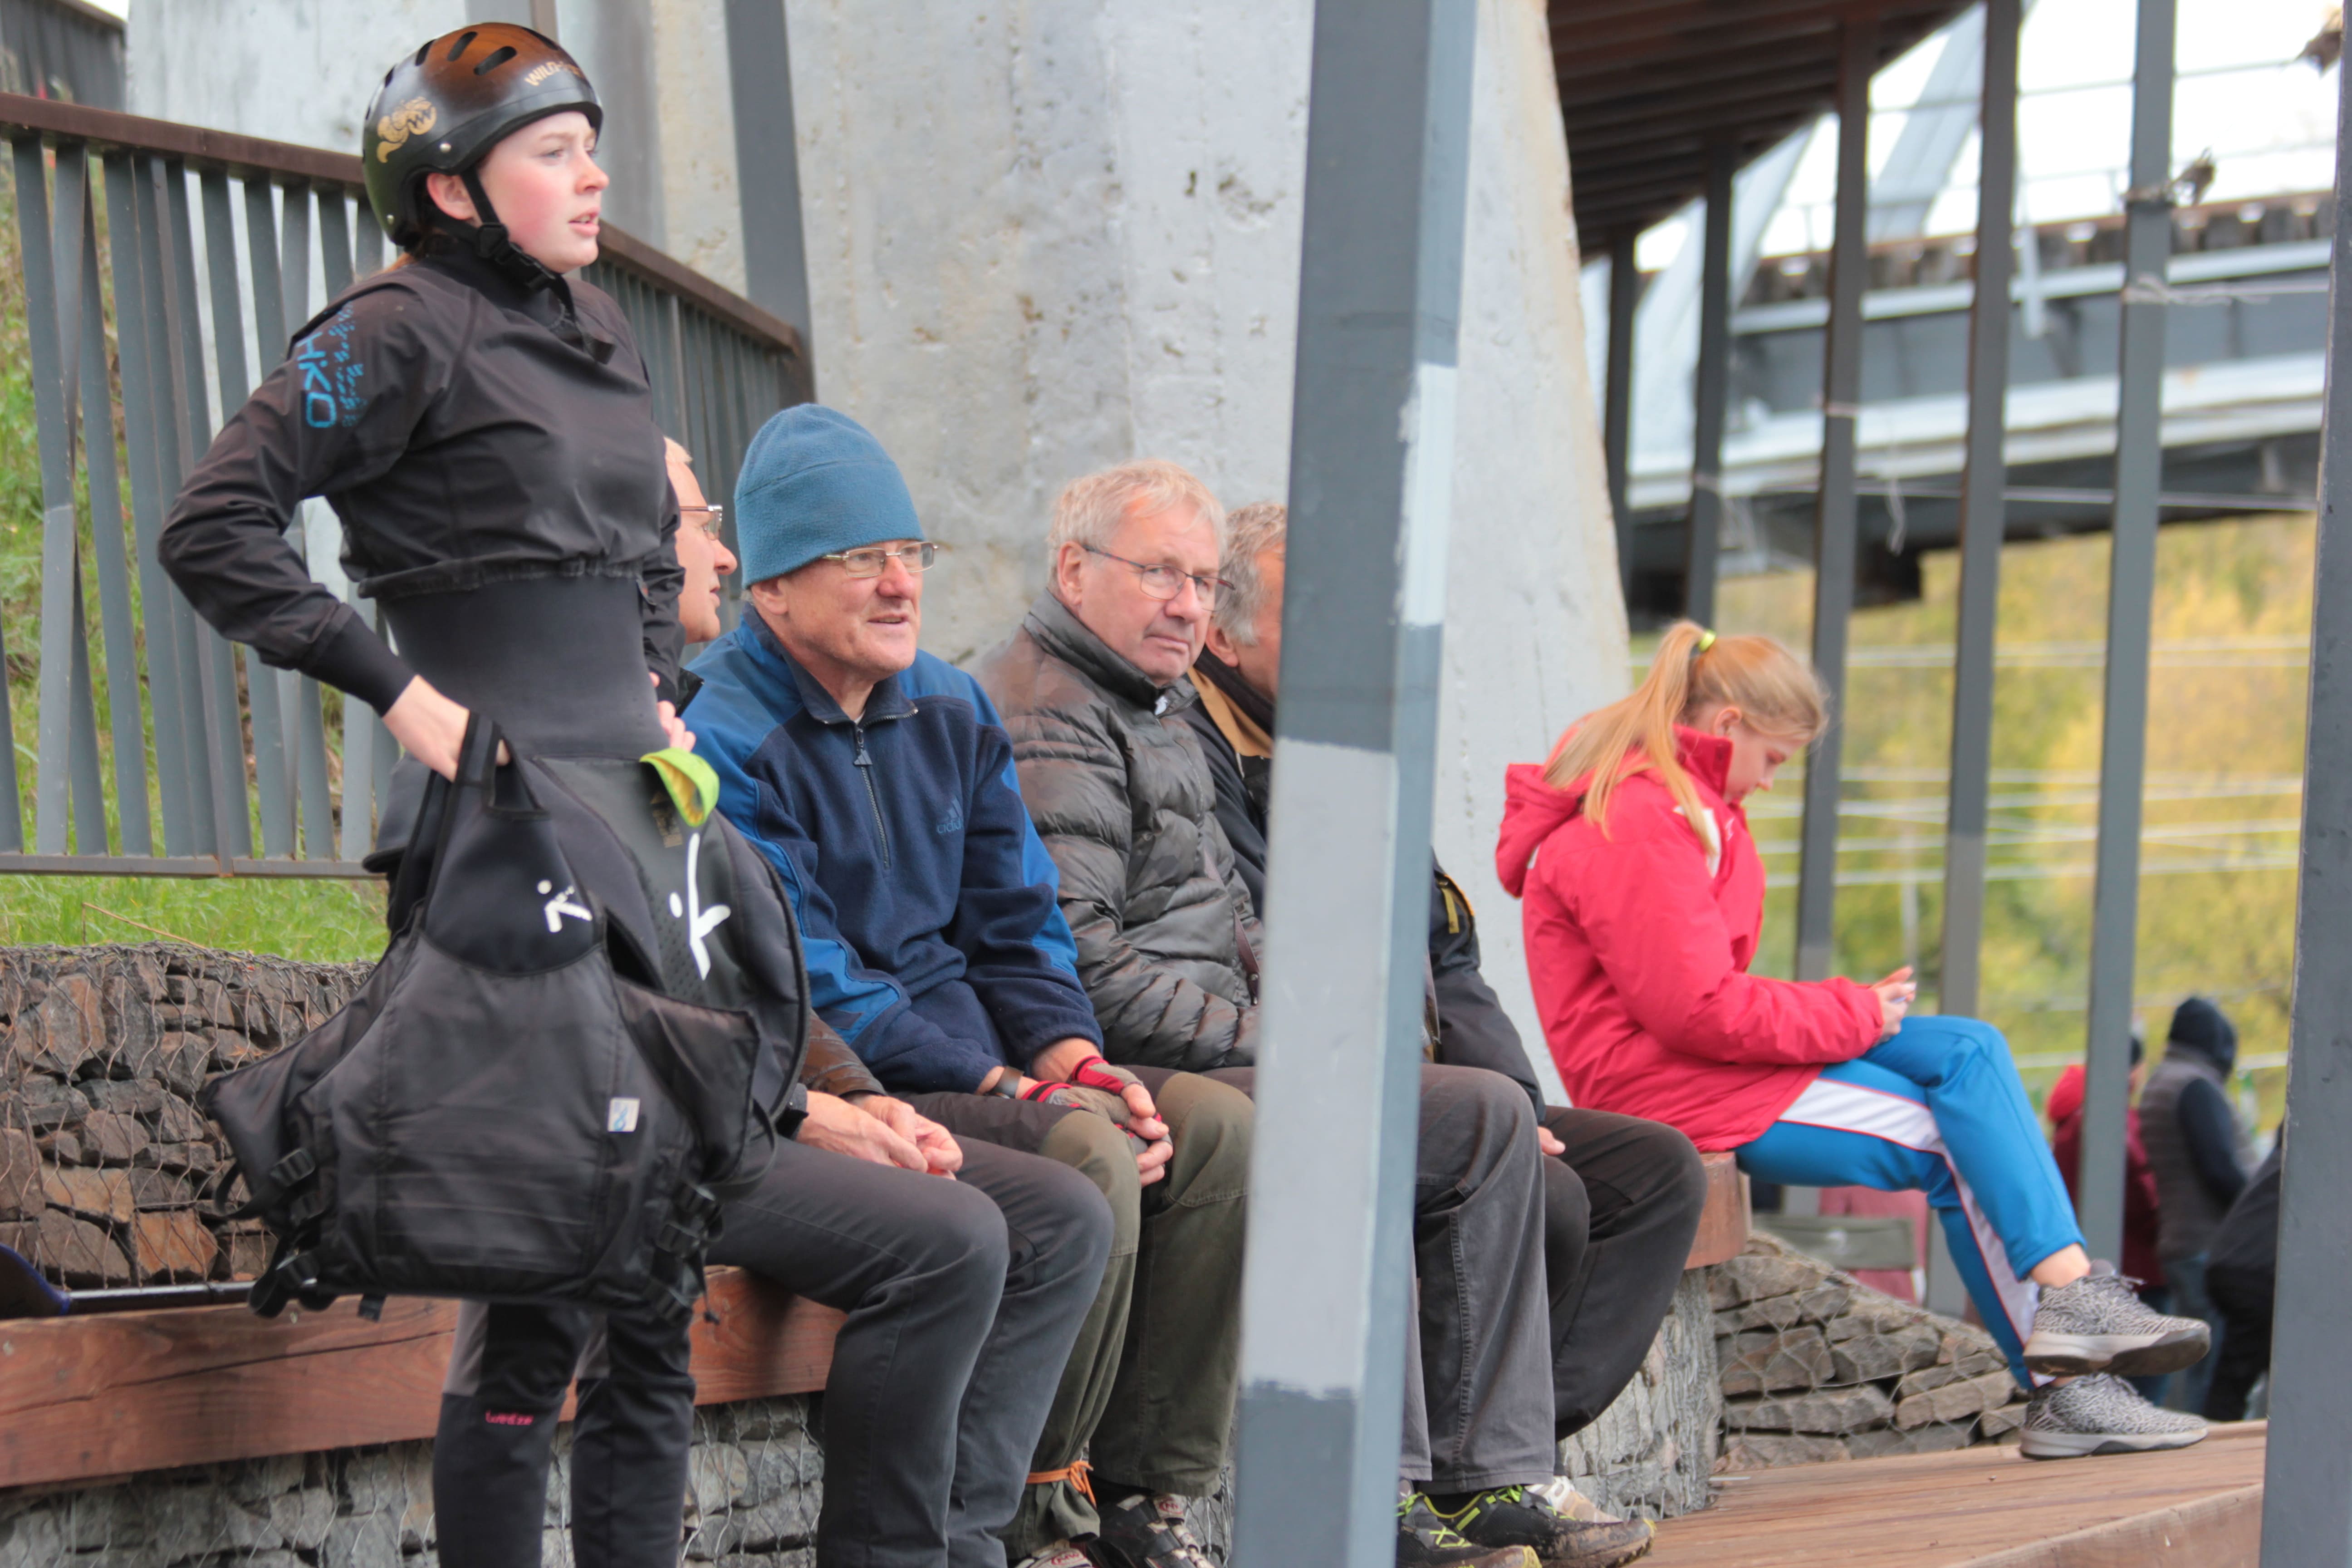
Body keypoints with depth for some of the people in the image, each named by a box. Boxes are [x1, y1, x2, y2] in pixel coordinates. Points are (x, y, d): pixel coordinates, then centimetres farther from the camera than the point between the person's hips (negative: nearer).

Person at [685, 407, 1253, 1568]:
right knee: (1088, 1158, -29)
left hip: (979, 1068, 8)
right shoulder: (724, 738, -11)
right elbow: (808, 985, -16)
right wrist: (1007, 1087, -18)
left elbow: (1014, 928, 16)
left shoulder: (950, 712, 15)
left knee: (1214, 1125, -11)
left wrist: (1074, 1060, -5)